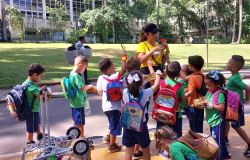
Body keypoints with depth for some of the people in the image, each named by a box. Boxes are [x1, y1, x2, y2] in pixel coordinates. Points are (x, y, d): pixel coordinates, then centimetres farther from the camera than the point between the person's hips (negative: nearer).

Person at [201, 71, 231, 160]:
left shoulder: (220, 93, -18)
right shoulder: (210, 92, 7)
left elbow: (222, 108, -22)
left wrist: (209, 104, -20)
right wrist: (205, 104, -4)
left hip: (217, 122, -9)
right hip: (212, 121, 9)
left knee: (217, 141, -1)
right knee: (220, 140, 22)